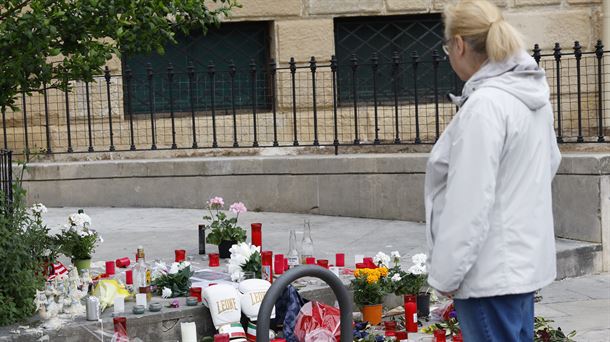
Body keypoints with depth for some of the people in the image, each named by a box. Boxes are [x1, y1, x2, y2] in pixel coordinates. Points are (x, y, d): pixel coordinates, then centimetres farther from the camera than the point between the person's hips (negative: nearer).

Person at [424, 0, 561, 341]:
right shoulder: (533, 94, 7)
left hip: (492, 271, -9)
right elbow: (550, 160, 22)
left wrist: (446, 272, -15)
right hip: (526, 258, 10)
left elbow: (469, 202, -22)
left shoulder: (484, 104, -21)